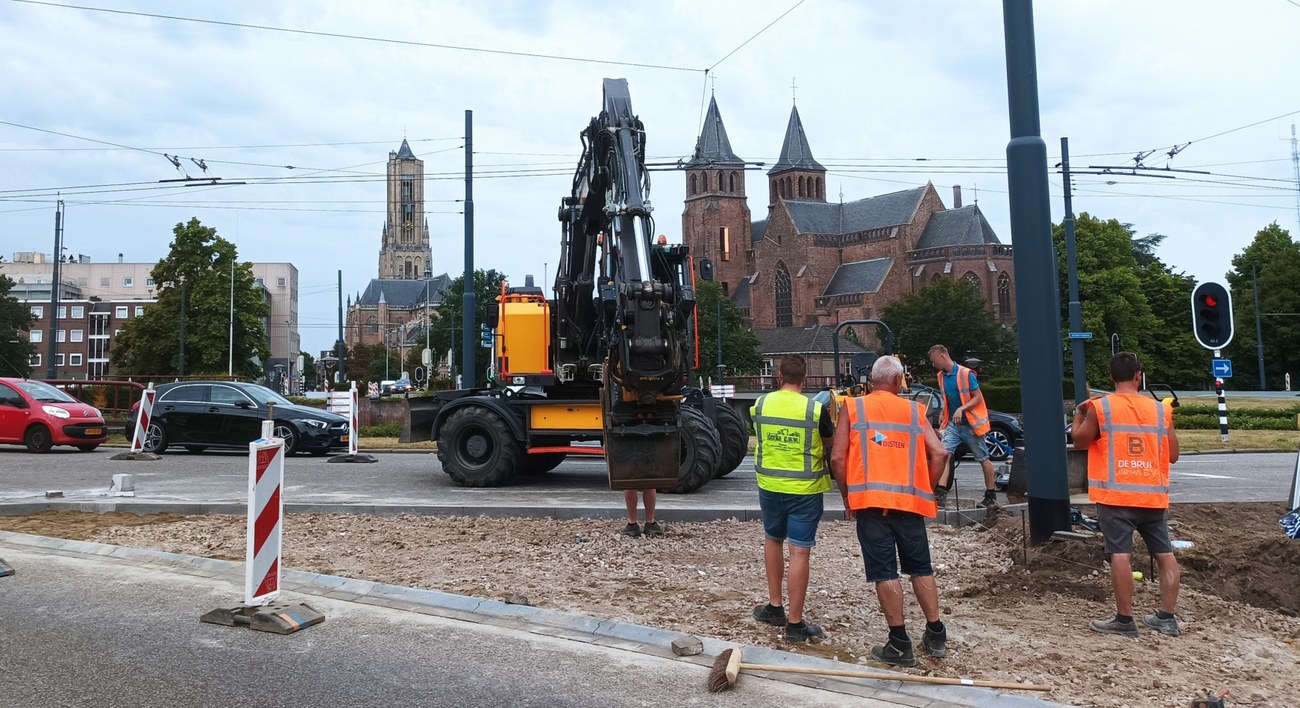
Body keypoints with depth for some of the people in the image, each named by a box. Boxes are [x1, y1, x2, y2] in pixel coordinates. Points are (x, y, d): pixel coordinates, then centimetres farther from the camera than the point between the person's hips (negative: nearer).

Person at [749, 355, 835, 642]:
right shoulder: (815, 409, -14)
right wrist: (832, 416, 18)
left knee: (773, 540, 24)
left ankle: (775, 607, 30)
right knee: (799, 552, 0)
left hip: (769, 485, 3)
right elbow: (830, 441, 2)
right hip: (805, 489, -3)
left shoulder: (760, 404, -4)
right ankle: (795, 623, 5)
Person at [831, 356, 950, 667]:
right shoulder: (915, 410, 10)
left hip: (870, 501, -2)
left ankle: (900, 645, 6)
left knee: (884, 572, 2)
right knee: (921, 568, 17)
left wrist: (847, 497, 8)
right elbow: (939, 453, 1)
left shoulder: (852, 407, 4)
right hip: (910, 501, 3)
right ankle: (936, 635, 23)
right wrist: (925, 490, 12)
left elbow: (837, 458, -3)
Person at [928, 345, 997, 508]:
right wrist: (942, 420, 14)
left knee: (983, 459, 7)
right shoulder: (941, 376, 6)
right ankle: (940, 493, -21)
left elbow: (978, 398, -13)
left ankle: (991, 496, 20)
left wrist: (962, 409, -26)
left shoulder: (966, 374, -14)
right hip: (953, 424, 5)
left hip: (970, 424, -5)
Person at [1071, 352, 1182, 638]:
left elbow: (1079, 441, 7)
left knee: (1121, 554, -4)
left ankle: (1124, 620, -1)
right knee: (1165, 553, 14)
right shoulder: (1161, 409, 4)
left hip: (1116, 495, -4)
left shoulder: (1100, 407, -5)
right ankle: (1167, 617, 19)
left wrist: (1078, 415, 23)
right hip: (1153, 495, 4)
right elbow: (1173, 455, 10)